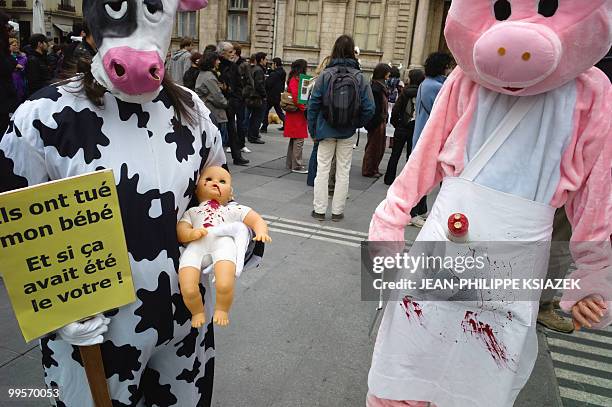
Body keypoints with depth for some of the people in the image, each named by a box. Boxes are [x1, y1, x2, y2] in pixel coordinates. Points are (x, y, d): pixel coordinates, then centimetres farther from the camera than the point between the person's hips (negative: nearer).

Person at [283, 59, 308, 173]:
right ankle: (297, 166, -4)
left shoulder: (294, 79, 16)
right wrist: (304, 108, -16)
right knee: (298, 140, -7)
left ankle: (290, 164, 21)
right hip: (297, 115, -10)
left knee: (293, 140, 14)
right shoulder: (295, 80, -14)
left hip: (294, 115, 10)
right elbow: (296, 97, -24)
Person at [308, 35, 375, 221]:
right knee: (343, 171, 10)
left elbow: (313, 104, -7)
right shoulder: (359, 77, -5)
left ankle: (319, 210, 13)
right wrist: (356, 124, 6)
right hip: (347, 133, 1)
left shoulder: (325, 75, -7)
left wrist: (313, 129, 1)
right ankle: (337, 211, 17)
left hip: (326, 130, -1)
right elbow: (369, 108, -9)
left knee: (322, 169, 8)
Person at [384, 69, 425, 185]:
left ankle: (389, 178, 17)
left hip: (402, 127, -1)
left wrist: (394, 122, 4)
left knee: (395, 154, 11)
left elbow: (396, 109, -9)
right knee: (411, 156, 10)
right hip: (416, 129, 1)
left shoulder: (406, 91, -9)